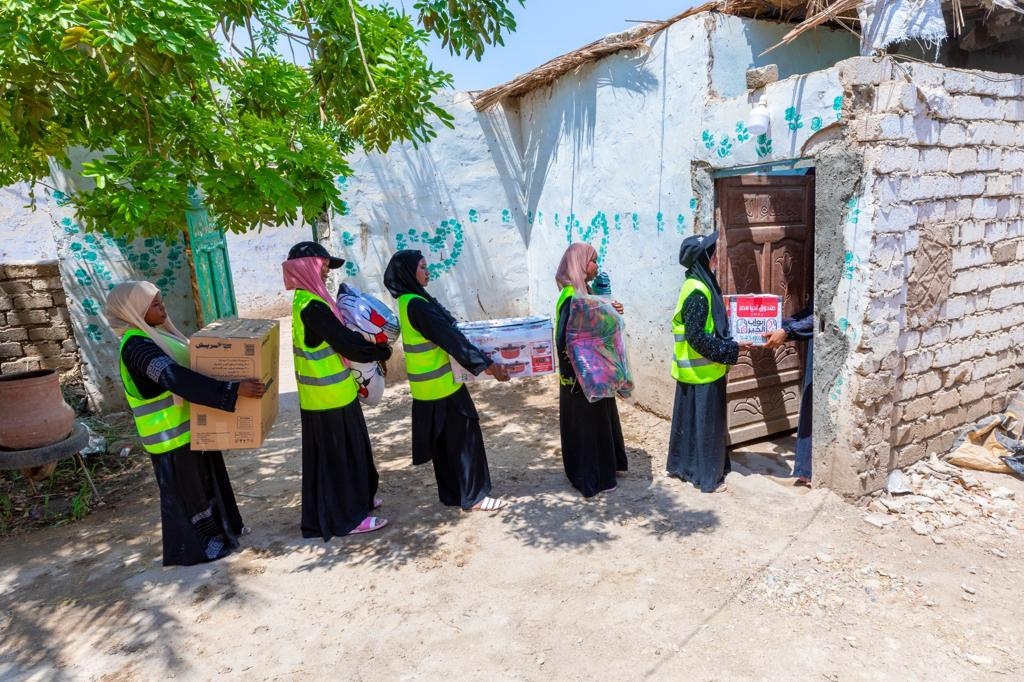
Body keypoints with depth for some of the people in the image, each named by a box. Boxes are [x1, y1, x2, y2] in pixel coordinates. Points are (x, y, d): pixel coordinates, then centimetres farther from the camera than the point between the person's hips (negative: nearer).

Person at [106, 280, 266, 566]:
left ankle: (219, 526, 39)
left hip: (191, 425, 9)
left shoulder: (155, 335, 6)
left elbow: (189, 369, 15)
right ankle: (193, 547, 25)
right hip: (171, 434, -9)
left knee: (206, 480, 22)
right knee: (184, 489, 8)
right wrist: (233, 390, -44)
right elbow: (177, 380, -37)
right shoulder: (136, 346, -24)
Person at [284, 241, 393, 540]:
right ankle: (347, 517, 15)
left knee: (348, 451, 21)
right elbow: (347, 343, -21)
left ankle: (356, 499, 36)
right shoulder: (311, 306, -22)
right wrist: (382, 351, -6)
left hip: (329, 392, 10)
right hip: (328, 395, -10)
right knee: (338, 455, 2)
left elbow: (338, 337, 16)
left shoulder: (307, 301, 9)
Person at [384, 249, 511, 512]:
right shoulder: (416, 305, -21)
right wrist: (488, 365, -20)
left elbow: (444, 334, 15)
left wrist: (481, 359, 18)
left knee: (444, 441, 17)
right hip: (441, 384, -10)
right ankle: (473, 496, 11)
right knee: (463, 438, 0)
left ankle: (451, 493, 28)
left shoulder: (409, 301, 10)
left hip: (433, 384, 10)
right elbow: (450, 339, -23)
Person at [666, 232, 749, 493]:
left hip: (697, 368, 10)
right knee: (705, 422, 2)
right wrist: (732, 347, -19)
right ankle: (707, 477, 15)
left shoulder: (702, 285, 9)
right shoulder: (698, 292, -22)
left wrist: (731, 342, 10)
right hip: (702, 370, -10)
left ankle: (682, 466, 31)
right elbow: (697, 336, -25)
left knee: (689, 418, 18)